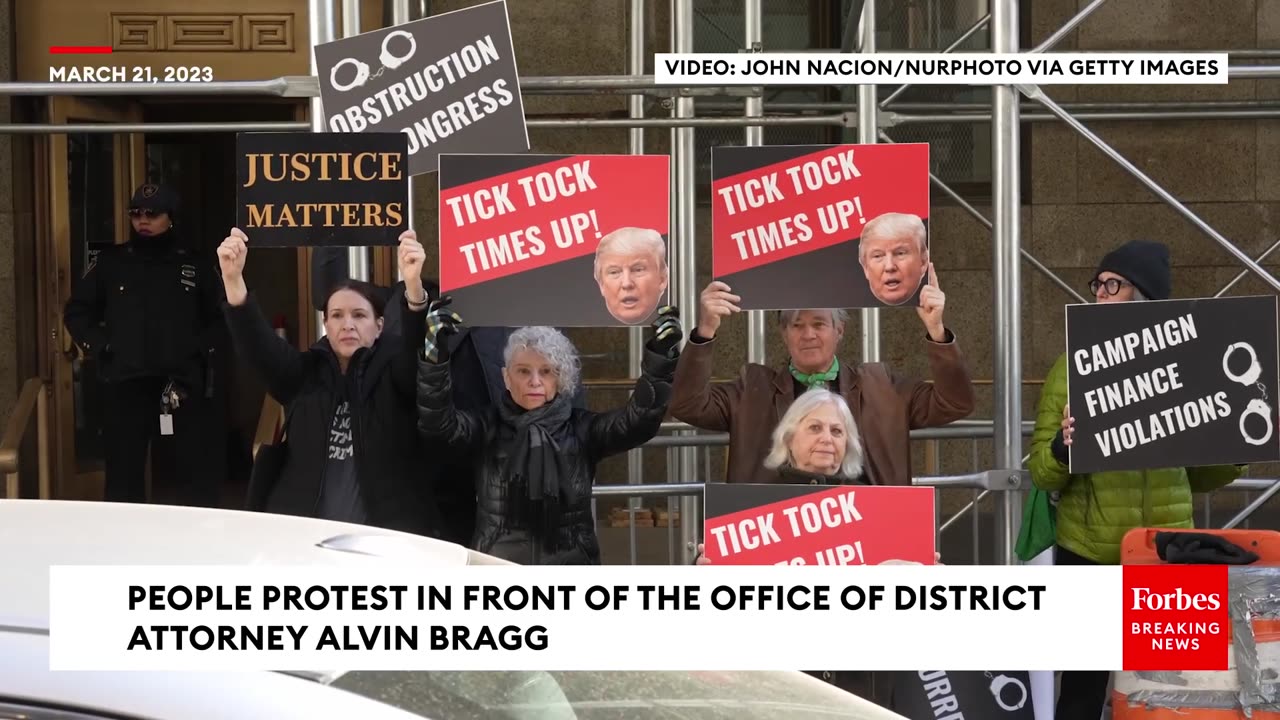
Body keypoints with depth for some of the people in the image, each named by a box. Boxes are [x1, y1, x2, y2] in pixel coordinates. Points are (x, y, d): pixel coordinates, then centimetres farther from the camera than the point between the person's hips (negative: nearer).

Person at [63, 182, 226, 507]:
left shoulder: (195, 264, 7)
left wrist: (201, 352, -4)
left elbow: (219, 318, 12)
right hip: (125, 384, 1)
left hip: (185, 384, -1)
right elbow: (76, 310, 15)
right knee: (123, 476, 5)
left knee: (198, 476, 1)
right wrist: (99, 348, 1)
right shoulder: (112, 261, 9)